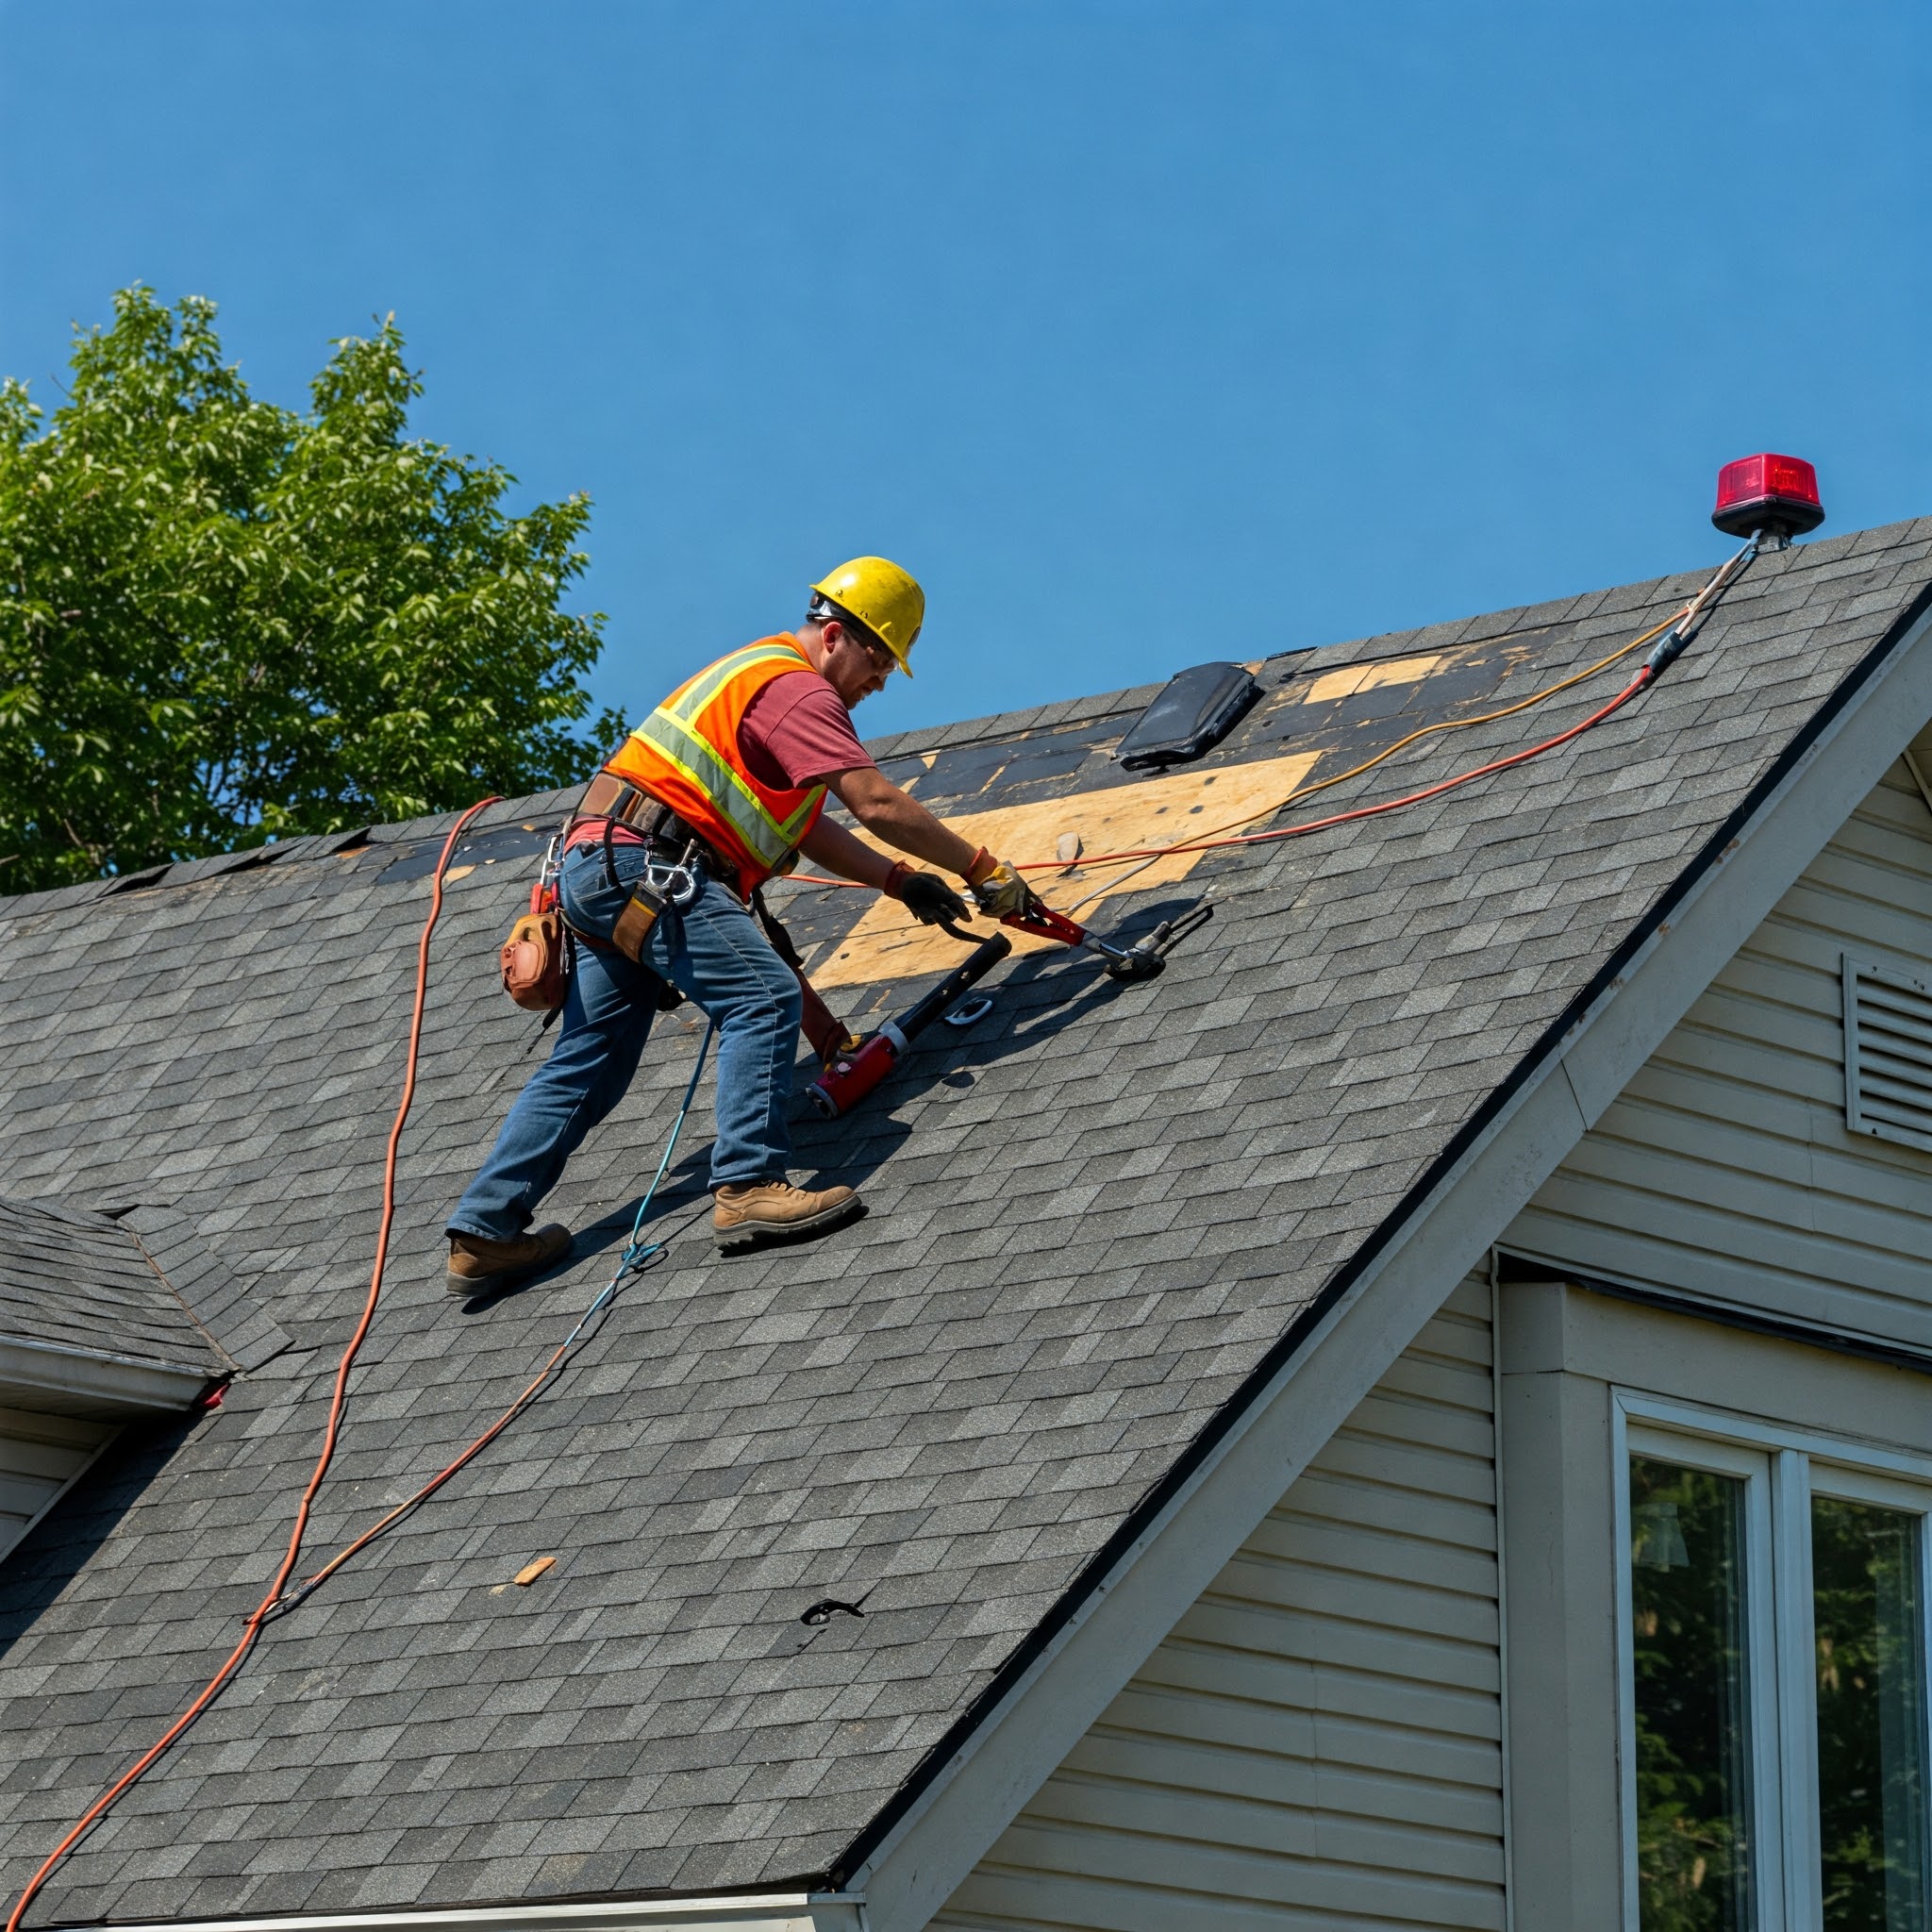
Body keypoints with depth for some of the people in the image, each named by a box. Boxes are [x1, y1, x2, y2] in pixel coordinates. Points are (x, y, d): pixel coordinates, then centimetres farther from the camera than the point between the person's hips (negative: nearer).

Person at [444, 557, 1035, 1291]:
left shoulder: (763, 675, 26)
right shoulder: (797, 689, -7)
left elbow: (808, 825, 26)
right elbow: (879, 804, -15)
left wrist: (899, 880, 16)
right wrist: (983, 869, -9)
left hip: (602, 872, 11)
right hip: (644, 866, -11)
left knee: (587, 1065, 9)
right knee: (765, 997, -17)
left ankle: (485, 1232, 8)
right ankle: (748, 1187, -27)